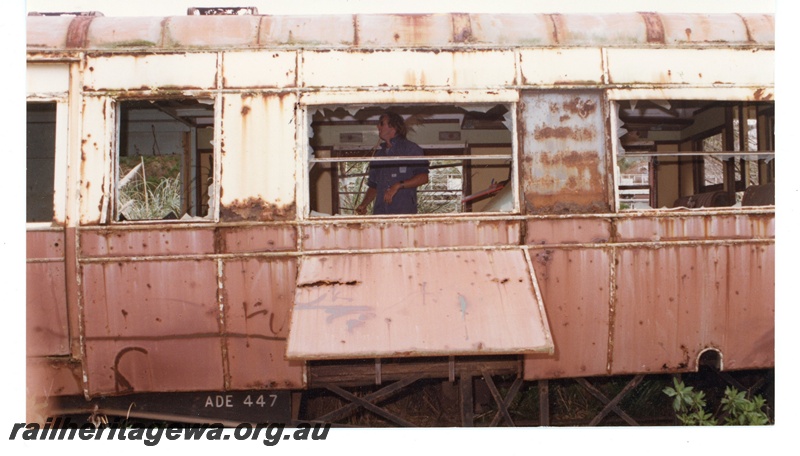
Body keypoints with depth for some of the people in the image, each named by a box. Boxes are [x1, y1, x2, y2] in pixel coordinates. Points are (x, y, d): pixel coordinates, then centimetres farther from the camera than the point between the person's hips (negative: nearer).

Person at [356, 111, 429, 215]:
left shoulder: (410, 149, 5)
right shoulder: (379, 155, 22)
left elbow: (423, 177, -4)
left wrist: (399, 185, -14)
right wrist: (364, 204, 4)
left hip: (404, 210, -5)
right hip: (380, 212, 5)